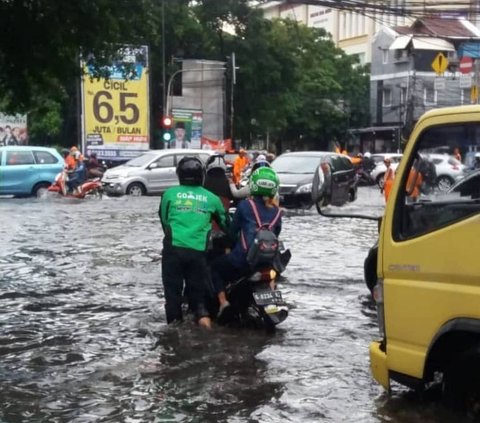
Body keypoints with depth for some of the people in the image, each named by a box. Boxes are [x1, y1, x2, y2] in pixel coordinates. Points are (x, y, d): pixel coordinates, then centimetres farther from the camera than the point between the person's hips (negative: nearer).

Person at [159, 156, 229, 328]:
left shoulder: (170, 193, 6)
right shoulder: (211, 198, 9)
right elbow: (224, 222, 21)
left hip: (174, 248, -1)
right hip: (198, 250, 1)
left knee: (172, 288, 9)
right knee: (197, 288, 12)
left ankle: (174, 320, 6)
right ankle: (202, 313, -10)